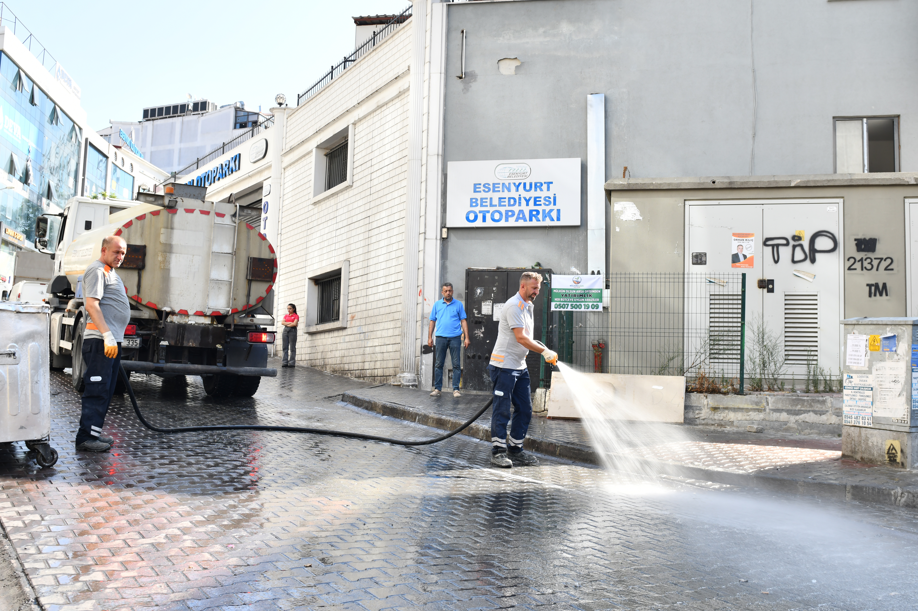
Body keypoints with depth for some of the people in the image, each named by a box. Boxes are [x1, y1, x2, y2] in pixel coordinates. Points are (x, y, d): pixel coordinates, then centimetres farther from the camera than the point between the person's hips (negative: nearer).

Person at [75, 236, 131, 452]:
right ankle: (86, 437, -9)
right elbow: (91, 304, -18)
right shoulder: (97, 270, -7)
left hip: (113, 340, 10)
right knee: (97, 390, -11)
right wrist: (107, 335, -25)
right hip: (101, 341, -10)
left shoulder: (110, 272, 24)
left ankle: (94, 433, 19)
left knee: (105, 391, 13)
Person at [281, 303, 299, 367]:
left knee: (292, 347, -7)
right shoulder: (286, 315, 18)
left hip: (292, 330, -5)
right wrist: (289, 323, -7)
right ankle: (285, 362, 0)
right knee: (285, 347, 0)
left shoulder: (296, 316, 4)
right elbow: (282, 323, 5)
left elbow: (295, 324, -9)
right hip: (285, 330, 5)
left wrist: (287, 324, 2)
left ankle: (292, 362, -8)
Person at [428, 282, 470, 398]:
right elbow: (432, 322, 12)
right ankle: (437, 388, 10)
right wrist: (429, 337, 5)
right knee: (438, 364, 4)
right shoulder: (437, 304, 11)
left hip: (455, 337, -1)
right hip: (441, 337, 1)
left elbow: (463, 321, 5)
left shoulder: (458, 304, 6)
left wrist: (467, 338, -2)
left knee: (456, 364, -1)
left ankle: (456, 389, 4)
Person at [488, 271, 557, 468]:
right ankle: (498, 451, 2)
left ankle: (515, 449, 17)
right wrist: (545, 351, -22)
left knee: (525, 409, 10)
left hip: (520, 365, 10)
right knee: (502, 409, -5)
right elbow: (520, 338, -22)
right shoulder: (514, 306, -15)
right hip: (504, 365, -10)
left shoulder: (527, 306, 16)